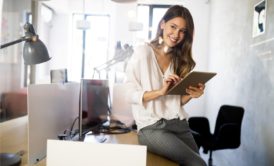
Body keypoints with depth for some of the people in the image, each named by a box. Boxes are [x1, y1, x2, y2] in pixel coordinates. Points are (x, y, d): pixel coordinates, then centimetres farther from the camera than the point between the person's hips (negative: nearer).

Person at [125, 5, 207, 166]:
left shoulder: (180, 59, 15)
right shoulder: (143, 52, -2)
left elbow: (178, 101, 12)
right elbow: (130, 94, -8)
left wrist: (191, 94, -8)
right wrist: (161, 91, -19)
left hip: (179, 123, 6)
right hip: (152, 127, -5)